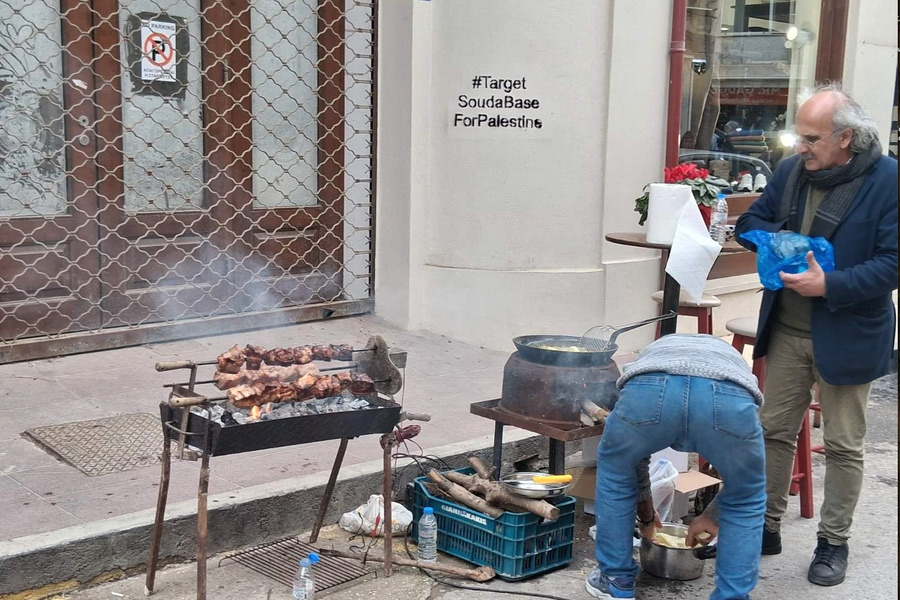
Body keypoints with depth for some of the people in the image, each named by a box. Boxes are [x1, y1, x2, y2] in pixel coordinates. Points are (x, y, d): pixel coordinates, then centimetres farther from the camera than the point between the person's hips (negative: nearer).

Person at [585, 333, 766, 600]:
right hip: (730, 397, 0)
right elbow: (742, 475, 48)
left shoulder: (651, 354, 47)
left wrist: (646, 513, 66)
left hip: (649, 389, 0)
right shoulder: (736, 362, 45)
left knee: (614, 472, 34)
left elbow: (630, 456, 51)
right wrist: (712, 516, 62)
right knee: (746, 502, 31)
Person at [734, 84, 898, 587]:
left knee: (844, 445, 8)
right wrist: (778, 239, -11)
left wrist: (829, 285, -26)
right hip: (787, 331, 5)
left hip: (847, 336, -5)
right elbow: (749, 222, 12)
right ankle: (768, 527, 28)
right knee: (776, 431, 13)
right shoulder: (791, 171, 2)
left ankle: (834, 543, 24)